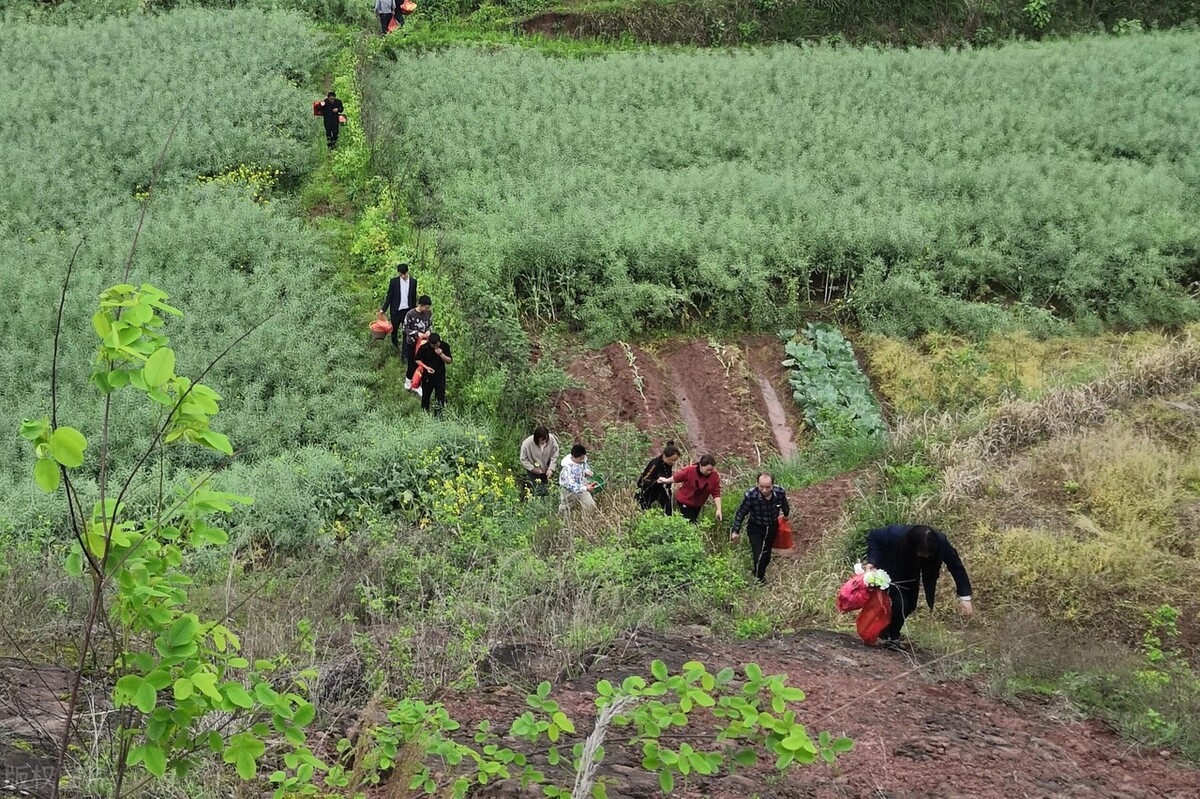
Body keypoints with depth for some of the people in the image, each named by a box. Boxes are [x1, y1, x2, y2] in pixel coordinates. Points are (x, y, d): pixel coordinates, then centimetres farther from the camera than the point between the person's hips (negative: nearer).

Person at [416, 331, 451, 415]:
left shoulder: (445, 346, -11)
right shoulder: (424, 347, -16)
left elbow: (449, 361, -7)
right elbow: (418, 359, -3)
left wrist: (441, 354, -25)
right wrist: (426, 367, -17)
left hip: (440, 376, 1)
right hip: (427, 376, -1)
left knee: (440, 397, -1)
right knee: (426, 395, 13)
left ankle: (438, 416, 10)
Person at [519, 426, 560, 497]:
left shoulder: (552, 440, -24)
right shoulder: (527, 443, -29)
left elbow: (554, 456, -13)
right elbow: (523, 459, -15)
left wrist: (551, 469, -21)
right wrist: (532, 469, -21)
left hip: (546, 469, 3)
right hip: (534, 470, -3)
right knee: (538, 492, -1)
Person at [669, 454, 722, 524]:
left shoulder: (715, 476, -18)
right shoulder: (689, 471, -26)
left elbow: (716, 494, -14)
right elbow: (676, 478, -7)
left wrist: (719, 509, -21)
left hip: (697, 505, 4)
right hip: (684, 502, -4)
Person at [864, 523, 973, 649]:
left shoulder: (940, 542, -34)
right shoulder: (896, 535, -41)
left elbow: (956, 565, -24)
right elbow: (873, 537, -22)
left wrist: (965, 596, -26)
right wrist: (872, 560, -35)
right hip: (891, 569, -4)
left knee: (910, 605, 0)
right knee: (899, 603, -18)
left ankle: (893, 635, 23)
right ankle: (886, 636, 4)